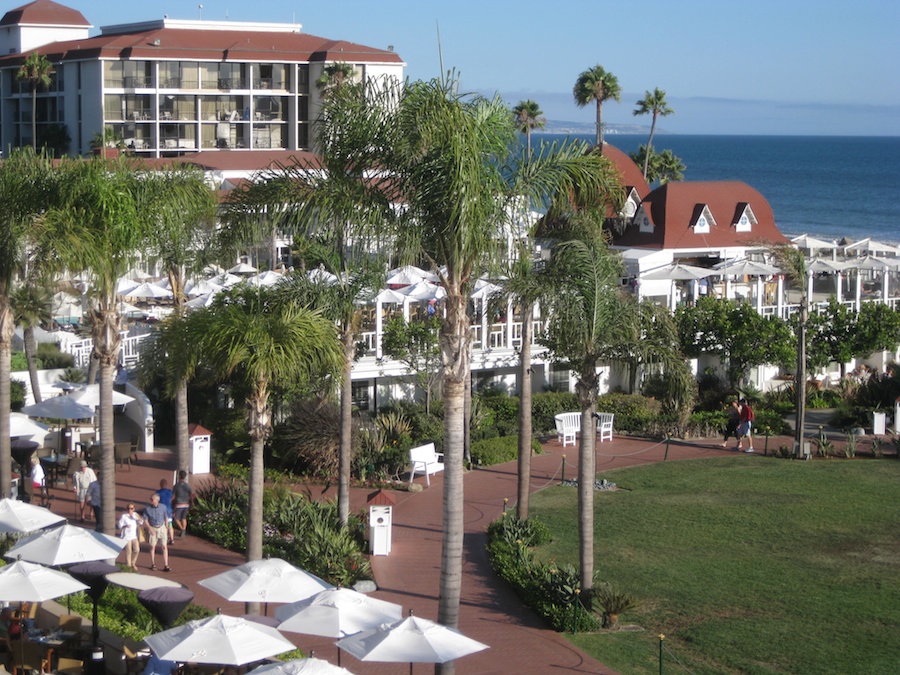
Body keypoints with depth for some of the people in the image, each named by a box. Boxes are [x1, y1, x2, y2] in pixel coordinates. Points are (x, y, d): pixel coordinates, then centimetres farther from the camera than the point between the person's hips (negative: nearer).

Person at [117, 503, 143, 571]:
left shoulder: (135, 514, 5)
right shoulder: (124, 516, -9)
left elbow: (141, 523, 4)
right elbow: (120, 525, -7)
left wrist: (139, 518, -16)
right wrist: (125, 526, -26)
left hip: (134, 536, 5)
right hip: (127, 536, -5)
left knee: (137, 550, 1)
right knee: (128, 551, -5)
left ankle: (133, 563, 23)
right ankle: (128, 566, 8)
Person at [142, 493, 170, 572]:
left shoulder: (163, 507, -8)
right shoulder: (147, 509, -10)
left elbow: (166, 518, 4)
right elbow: (146, 520, -4)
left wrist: (166, 528, 3)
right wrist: (150, 528, -14)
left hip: (162, 528, 0)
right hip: (153, 529, 0)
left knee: (164, 547, -3)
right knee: (152, 547, 6)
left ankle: (165, 566, -2)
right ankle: (153, 564, 21)